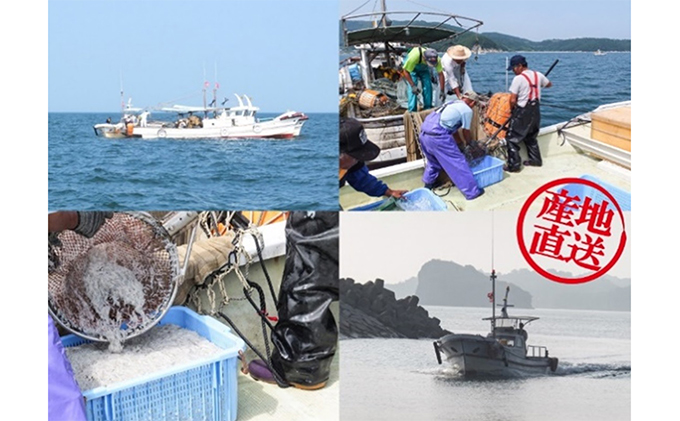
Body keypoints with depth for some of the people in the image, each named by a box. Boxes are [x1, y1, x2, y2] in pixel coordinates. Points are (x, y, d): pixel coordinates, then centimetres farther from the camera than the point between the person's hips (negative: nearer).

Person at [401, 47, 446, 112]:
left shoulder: (436, 59, -32)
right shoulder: (415, 56, -43)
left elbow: (440, 74, -22)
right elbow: (406, 71, -33)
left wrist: (442, 91, -26)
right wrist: (413, 86, -40)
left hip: (423, 69, 4)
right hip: (410, 66, -4)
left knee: (428, 87, -8)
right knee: (413, 89, -18)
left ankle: (428, 109, 8)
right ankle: (412, 111, -12)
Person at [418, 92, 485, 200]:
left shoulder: (452, 103, 27)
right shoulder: (467, 110, 3)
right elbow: (466, 133, 12)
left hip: (424, 133, 8)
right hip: (437, 136, -8)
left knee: (433, 160, 32)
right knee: (458, 162, 1)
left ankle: (428, 183, 47)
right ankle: (472, 192, 5)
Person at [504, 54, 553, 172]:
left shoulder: (518, 79, -16)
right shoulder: (538, 75, 3)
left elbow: (513, 100, -17)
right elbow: (549, 84, 23)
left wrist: (513, 109, 2)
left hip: (522, 112, -7)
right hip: (535, 111, 7)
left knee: (512, 139, 1)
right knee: (531, 137, 24)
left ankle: (514, 165, -2)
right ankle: (535, 160, 30)